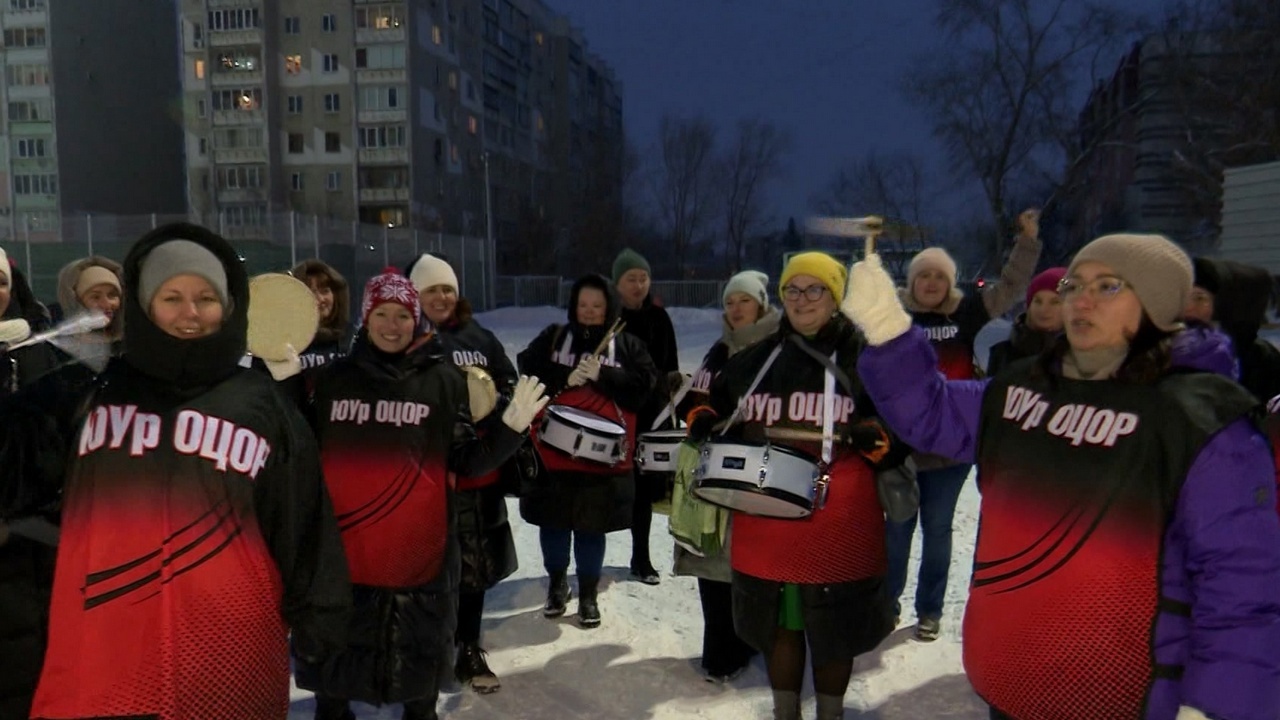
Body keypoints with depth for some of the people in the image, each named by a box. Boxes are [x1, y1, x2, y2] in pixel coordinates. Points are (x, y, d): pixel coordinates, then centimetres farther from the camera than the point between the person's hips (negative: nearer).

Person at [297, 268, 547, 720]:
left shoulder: (443, 379, -1)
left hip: (418, 549, -1)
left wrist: (511, 429, -15)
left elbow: (467, 462, 0)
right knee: (334, 645, 18)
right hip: (340, 551, 2)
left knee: (418, 650, 14)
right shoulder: (334, 378, 3)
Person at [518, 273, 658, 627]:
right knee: (553, 522, 13)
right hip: (553, 449, 1)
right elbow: (528, 371, -5)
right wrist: (564, 380, -17)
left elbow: (645, 386, -6)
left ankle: (589, 594, 23)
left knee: (592, 528, 6)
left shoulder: (627, 344, 5)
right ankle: (556, 584, 34)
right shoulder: (552, 338, 7)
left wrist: (603, 376, -16)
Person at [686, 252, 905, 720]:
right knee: (778, 623, 16)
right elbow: (716, 404, 23)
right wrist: (702, 422, 3)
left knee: (835, 628, 12)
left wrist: (874, 439, -19)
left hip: (839, 526, -3)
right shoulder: (755, 360, 11)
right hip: (765, 521, 4)